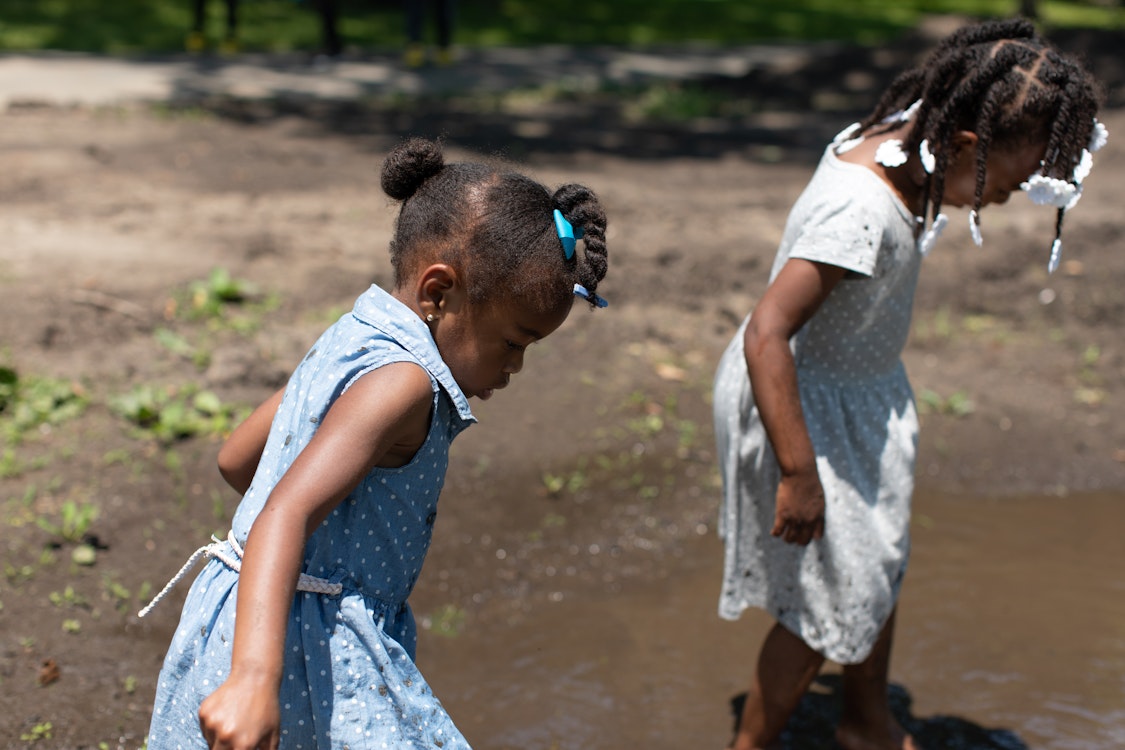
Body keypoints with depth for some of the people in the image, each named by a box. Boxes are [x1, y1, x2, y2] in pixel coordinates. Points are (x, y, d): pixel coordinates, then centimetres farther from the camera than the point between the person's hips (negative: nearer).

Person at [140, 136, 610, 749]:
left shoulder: (348, 341, 10)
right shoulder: (402, 381, -18)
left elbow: (235, 459, 20)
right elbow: (284, 516, -31)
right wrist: (256, 676, -42)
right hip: (316, 649, -10)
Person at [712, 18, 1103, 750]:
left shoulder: (887, 138, -8)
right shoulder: (863, 212, -35)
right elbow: (765, 335, -37)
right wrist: (799, 474, -31)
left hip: (861, 391, 10)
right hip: (804, 404, -10)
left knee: (879, 568, 25)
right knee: (831, 602, 8)